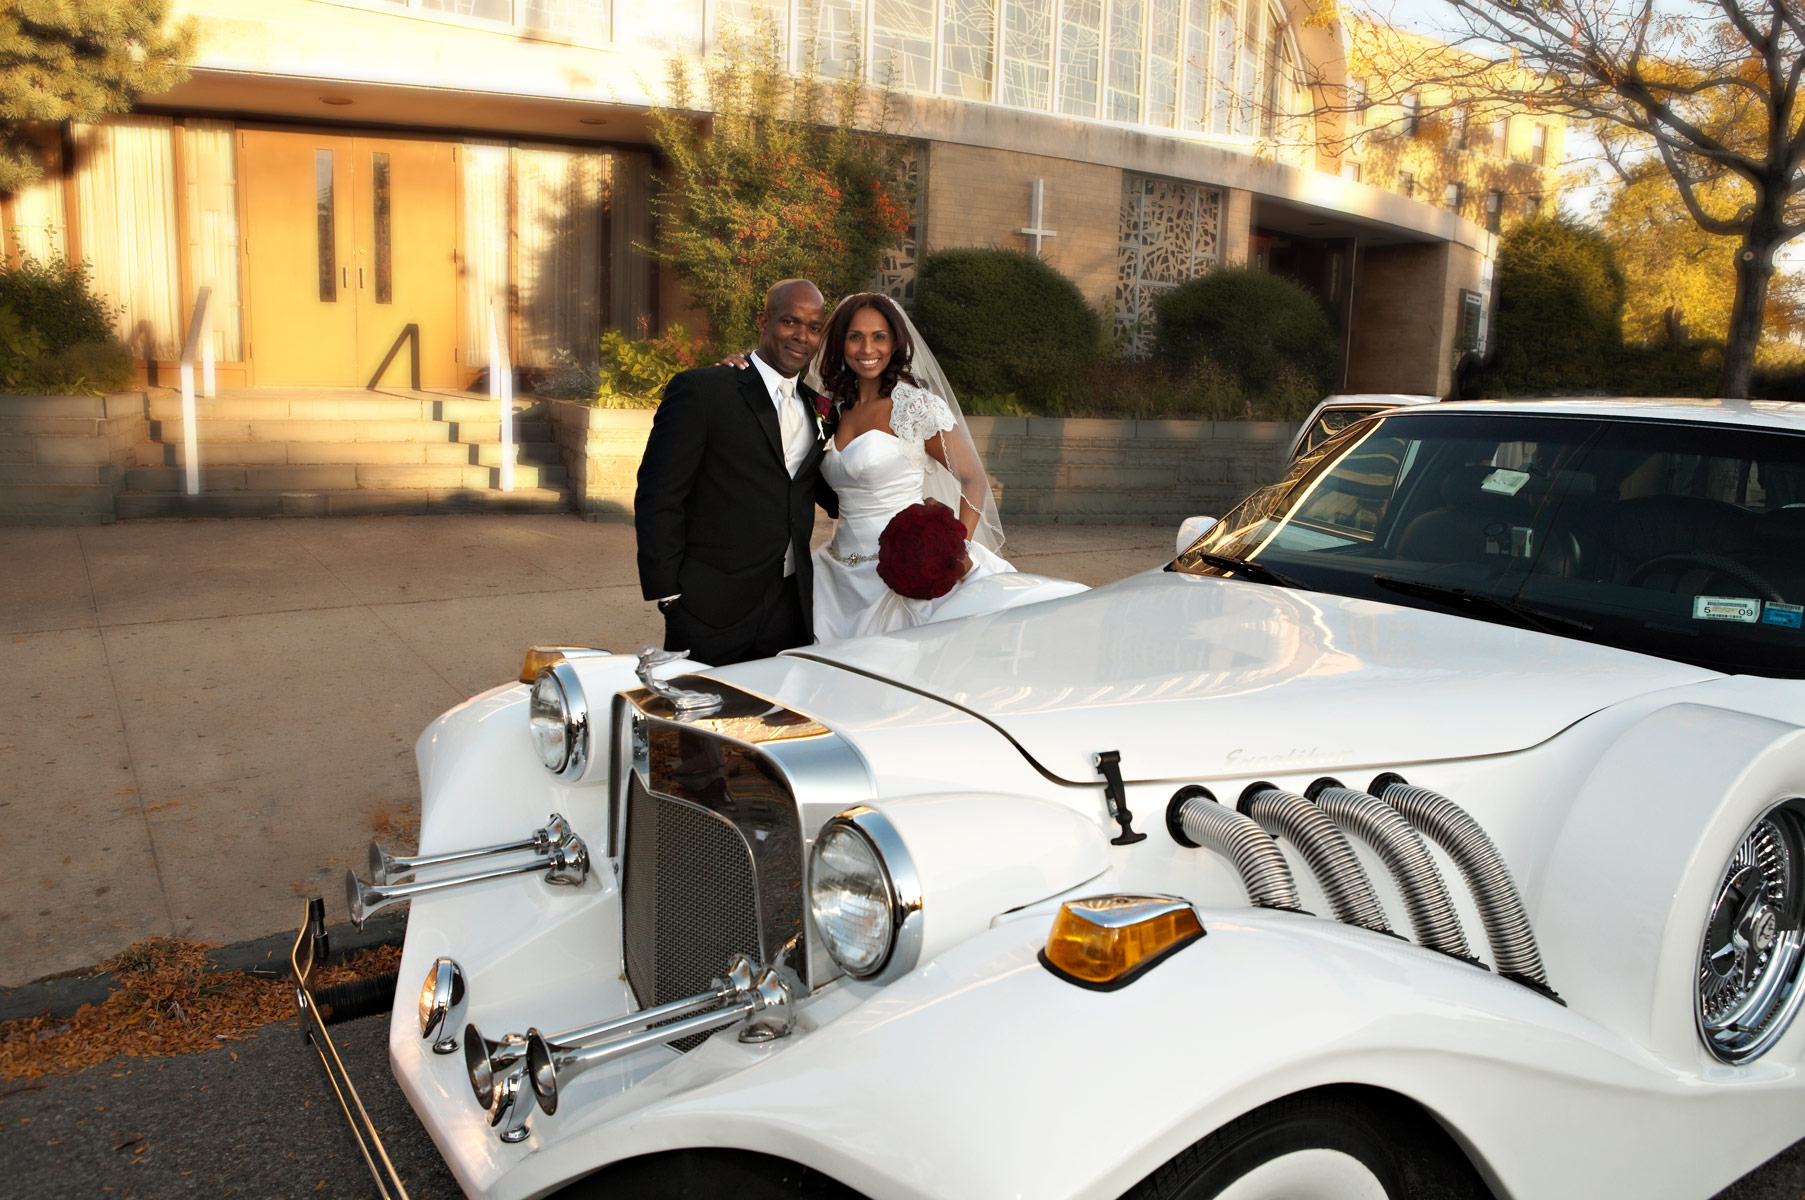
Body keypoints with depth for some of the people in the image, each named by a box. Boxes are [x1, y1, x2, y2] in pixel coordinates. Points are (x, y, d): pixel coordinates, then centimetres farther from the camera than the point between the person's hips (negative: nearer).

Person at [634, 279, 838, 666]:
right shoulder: (699, 390, -7)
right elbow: (658, 498, -9)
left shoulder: (816, 406, 12)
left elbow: (827, 492, 19)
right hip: (712, 612, -5)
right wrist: (668, 595, -12)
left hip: (791, 610, 5)